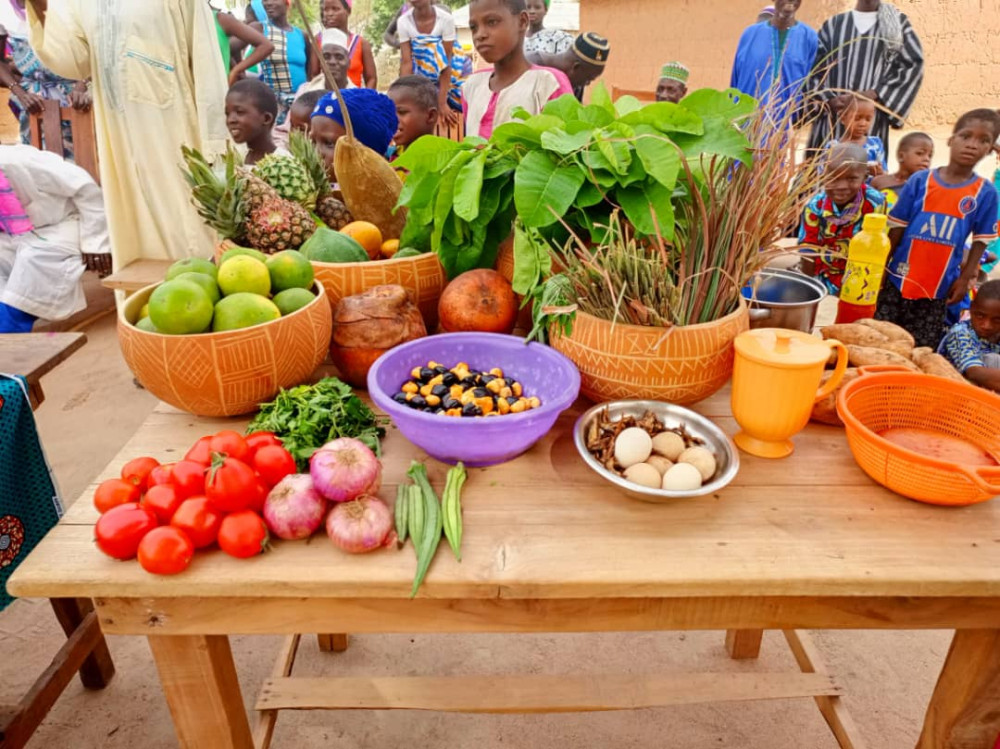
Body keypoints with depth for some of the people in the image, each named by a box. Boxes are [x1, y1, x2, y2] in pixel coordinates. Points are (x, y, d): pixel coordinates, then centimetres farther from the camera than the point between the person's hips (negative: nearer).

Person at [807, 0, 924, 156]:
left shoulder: (898, 22, 12)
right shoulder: (834, 24, 15)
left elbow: (914, 64, 4)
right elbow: (814, 68, 9)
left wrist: (874, 93, -11)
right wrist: (829, 100, -9)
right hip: (831, 118, 2)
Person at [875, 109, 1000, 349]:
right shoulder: (920, 180, -4)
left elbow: (981, 240, 2)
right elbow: (897, 228, 0)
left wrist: (966, 278, -4)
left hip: (940, 285, 0)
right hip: (901, 278, 0)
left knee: (923, 348, 8)